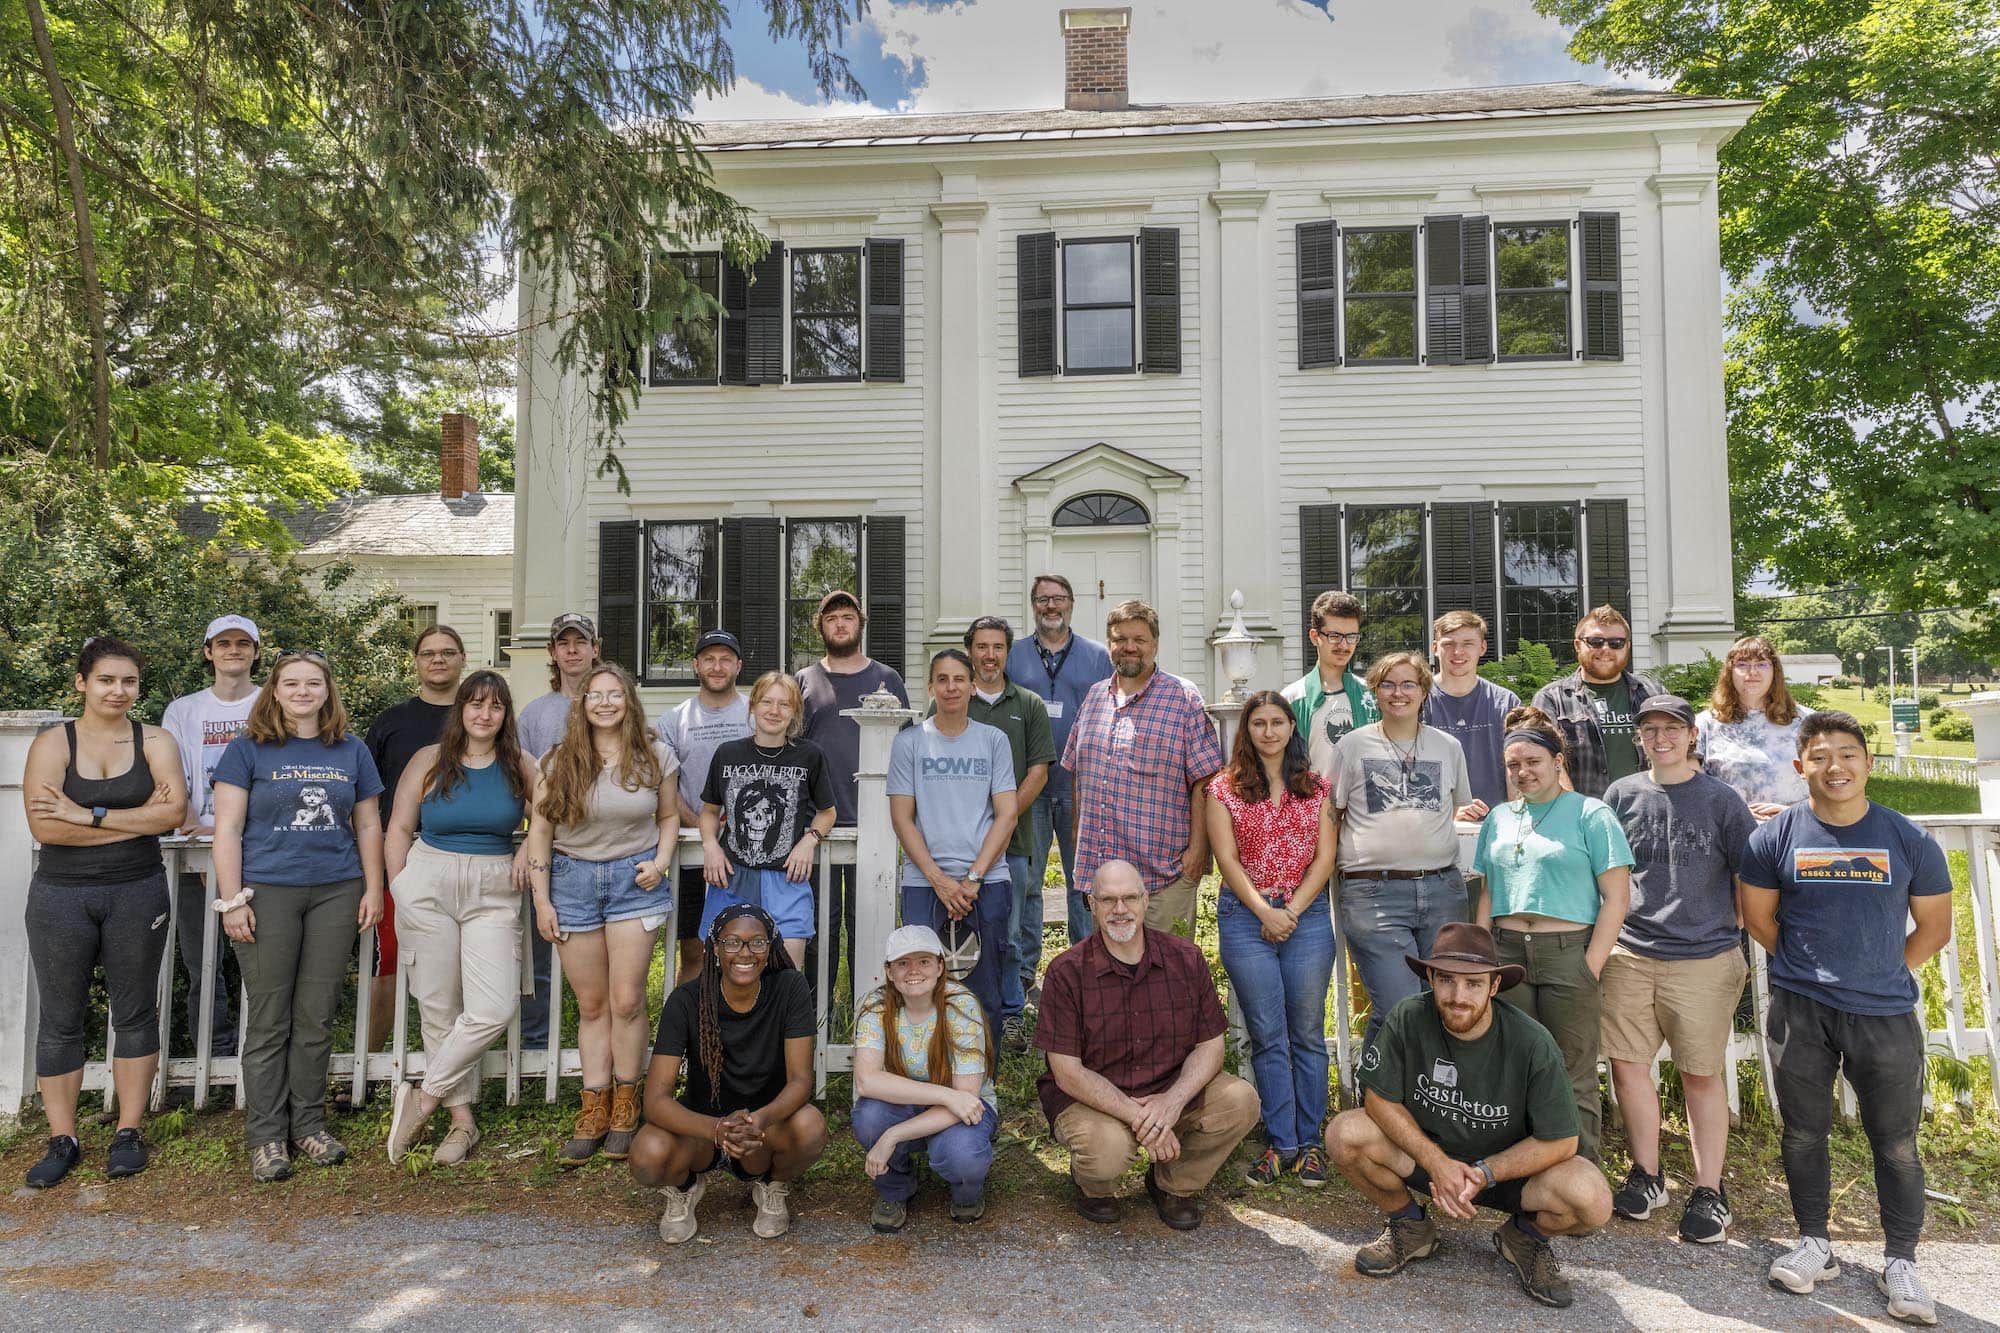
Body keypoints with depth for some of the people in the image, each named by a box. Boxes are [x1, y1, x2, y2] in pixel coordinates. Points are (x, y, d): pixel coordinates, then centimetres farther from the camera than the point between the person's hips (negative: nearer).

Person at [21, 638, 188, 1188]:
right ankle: (62, 1140, 20)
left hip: (137, 894, 0)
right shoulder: (53, 743, -2)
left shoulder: (155, 742, 1)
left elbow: (173, 812, -13)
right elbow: (44, 827, -13)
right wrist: (137, 819, -13)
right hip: (61, 896, 0)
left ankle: (129, 1132, 19)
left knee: (135, 1012, 7)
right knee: (61, 1019, 7)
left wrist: (89, 815, -16)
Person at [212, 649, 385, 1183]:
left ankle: (309, 1124, 21)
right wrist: (232, 900, -8)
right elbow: (227, 828, -2)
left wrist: (373, 889, 7)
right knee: (268, 1020, 3)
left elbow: (367, 824, 13)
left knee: (316, 1018, 8)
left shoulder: (351, 751, 10)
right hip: (267, 893, -2)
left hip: (336, 893, 2)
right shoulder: (248, 750, 1)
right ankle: (267, 1136, 14)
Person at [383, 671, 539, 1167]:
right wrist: (398, 892, 2)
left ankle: (423, 1098, 8)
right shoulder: (430, 760, 4)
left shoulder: (520, 765, 6)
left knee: (494, 1009, -11)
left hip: (494, 895, 1)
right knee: (439, 1007, 3)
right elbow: (399, 828, 6)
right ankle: (462, 1119, 16)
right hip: (428, 887, 0)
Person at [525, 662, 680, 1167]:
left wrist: (661, 862, -5)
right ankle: (594, 1112, 15)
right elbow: (539, 830, 3)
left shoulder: (655, 756, 1)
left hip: (633, 878, -1)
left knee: (627, 1000, -5)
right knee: (591, 1006, 6)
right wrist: (541, 900, 1)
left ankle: (625, 1109, 12)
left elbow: (669, 816, 12)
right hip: (573, 879, 1)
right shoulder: (559, 761, 1)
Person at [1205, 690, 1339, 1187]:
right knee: (1267, 1034, 2)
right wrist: (1266, 910, -11)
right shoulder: (1224, 788, 4)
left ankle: (1310, 1141, 14)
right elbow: (1227, 859, -2)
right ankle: (1282, 1142, 11)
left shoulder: (1317, 787, 9)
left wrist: (1292, 910, -7)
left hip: (1307, 914, 1)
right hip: (1246, 916, -1)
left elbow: (1325, 856, 3)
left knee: (1308, 1032, 5)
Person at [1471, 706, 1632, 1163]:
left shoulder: (1589, 814, 0)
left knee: (1574, 1079, 2)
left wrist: (1590, 968, -11)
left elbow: (1616, 898, -5)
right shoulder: (1499, 818, 15)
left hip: (1568, 954, -4)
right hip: (1507, 954, 4)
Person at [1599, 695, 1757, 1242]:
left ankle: (1709, 1191, 19)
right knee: (1627, 1064, 5)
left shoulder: (1720, 799, -1)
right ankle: (1646, 1174, 22)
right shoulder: (1621, 794, 6)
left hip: (1702, 958, -2)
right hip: (1630, 953, 3)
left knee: (1701, 1074, 5)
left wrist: (1730, 926, 2)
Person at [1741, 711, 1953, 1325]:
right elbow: (1758, 917, 7)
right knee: (1804, 1132, 10)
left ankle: (1900, 1262, 24)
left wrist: (1884, 973, 3)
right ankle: (1814, 1245, 26)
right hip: (1800, 1010, 0)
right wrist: (1812, 968, 5)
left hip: (1885, 1013, 0)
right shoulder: (1775, 836, -2)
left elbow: (1935, 926, 7)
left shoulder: (1909, 840, -1)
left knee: (1896, 1143, 8)